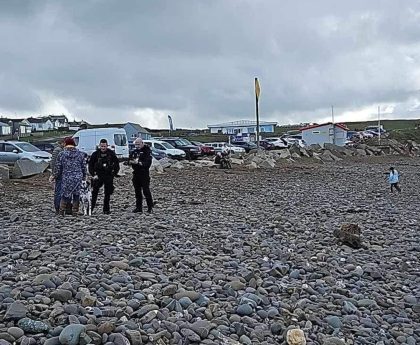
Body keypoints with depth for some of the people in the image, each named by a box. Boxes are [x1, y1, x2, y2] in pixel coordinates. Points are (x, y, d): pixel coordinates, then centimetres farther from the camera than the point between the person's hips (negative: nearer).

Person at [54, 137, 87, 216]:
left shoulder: (61, 154, -3)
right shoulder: (80, 154, 4)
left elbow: (58, 168, 1)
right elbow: (84, 167, 8)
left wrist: (56, 176, 14)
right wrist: (84, 177, 19)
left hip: (66, 178, -1)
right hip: (78, 178, 1)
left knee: (65, 195, 8)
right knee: (76, 195, 9)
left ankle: (61, 211, 10)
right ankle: (75, 211, 13)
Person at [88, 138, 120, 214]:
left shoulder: (111, 153, -1)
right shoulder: (95, 154, -2)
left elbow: (116, 164, 8)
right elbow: (90, 165, 4)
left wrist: (114, 173, 1)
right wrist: (93, 174, -5)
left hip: (108, 176, 1)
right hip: (98, 176, -1)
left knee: (107, 194, 7)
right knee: (94, 192, -8)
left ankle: (106, 209, 15)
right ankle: (90, 208, -4)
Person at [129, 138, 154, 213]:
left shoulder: (147, 151, -6)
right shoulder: (134, 151, 15)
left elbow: (148, 163, -16)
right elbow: (129, 160, 11)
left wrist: (139, 163, -26)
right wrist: (131, 161, -11)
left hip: (144, 174, -7)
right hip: (136, 173, 7)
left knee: (146, 191, -8)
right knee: (137, 191, 10)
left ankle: (150, 207, 2)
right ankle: (138, 208, 16)